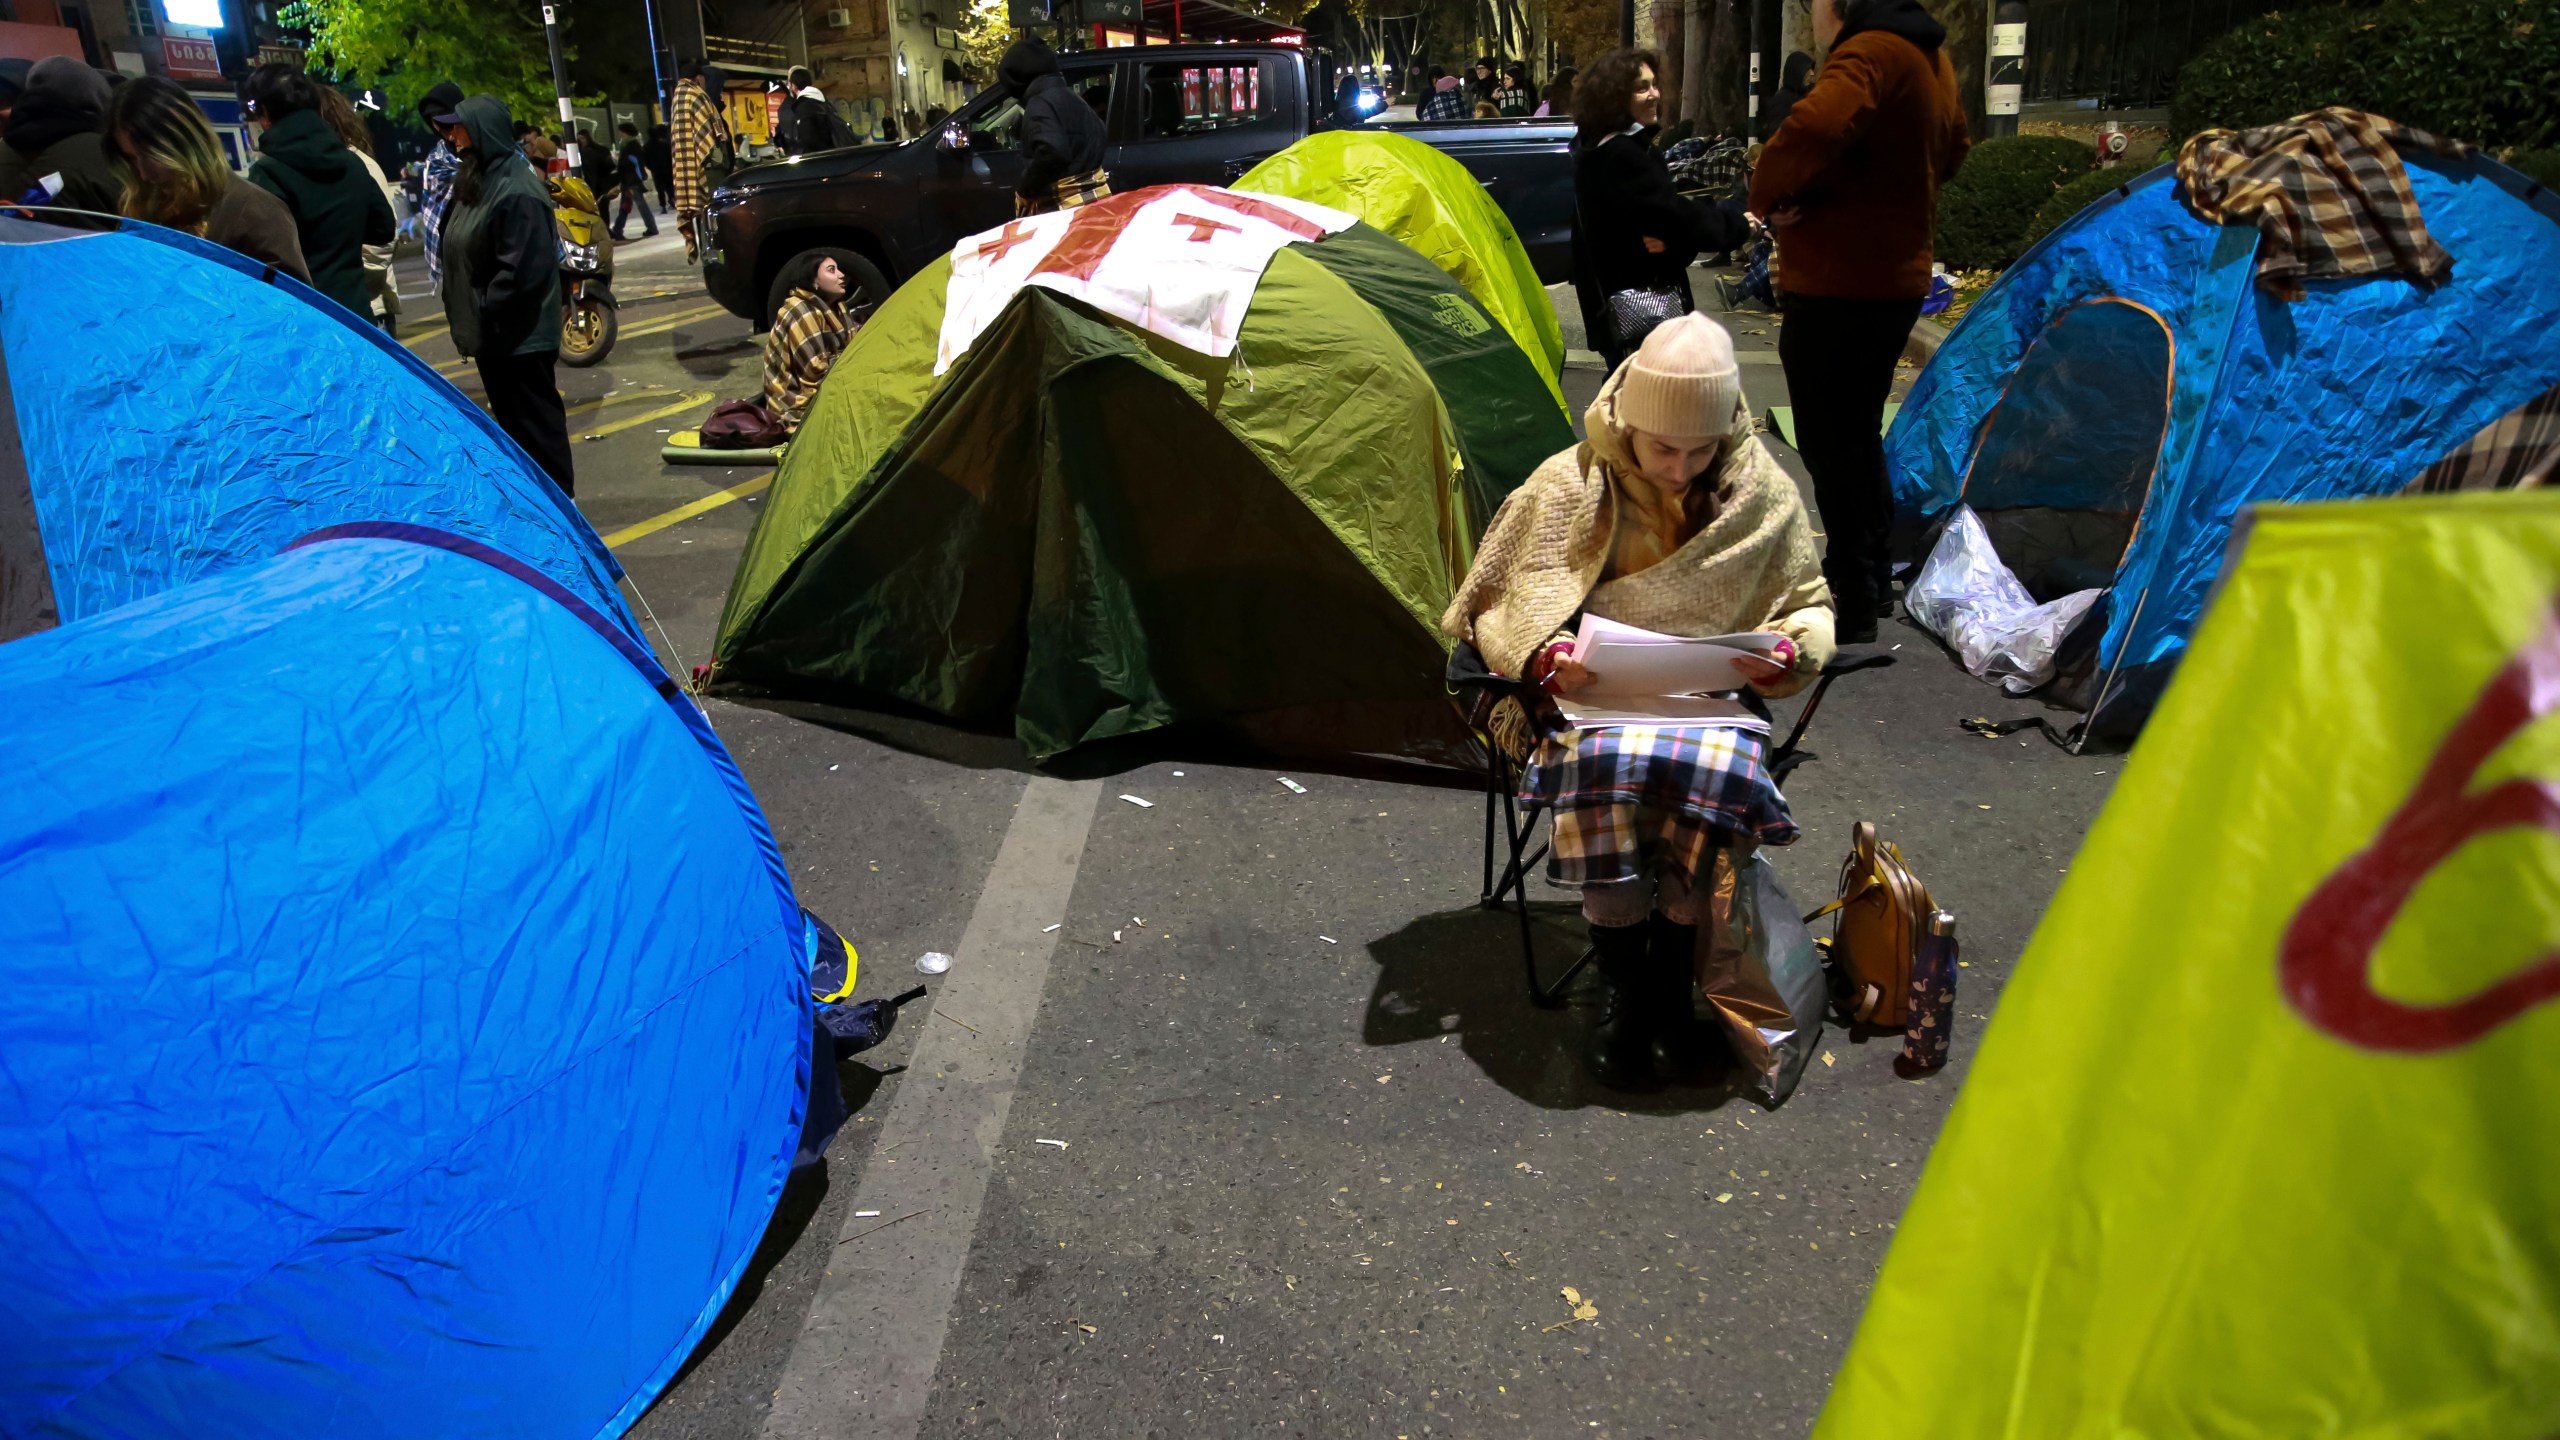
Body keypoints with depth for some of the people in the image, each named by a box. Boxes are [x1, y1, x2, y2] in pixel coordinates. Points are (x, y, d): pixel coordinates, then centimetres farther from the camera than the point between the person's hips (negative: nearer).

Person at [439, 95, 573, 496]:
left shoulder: (516, 190, -19)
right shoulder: (475, 182, 11)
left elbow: (523, 267, -25)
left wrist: (485, 312, -18)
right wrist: (464, 314, 11)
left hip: (519, 333, -10)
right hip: (491, 330, 10)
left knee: (534, 416, 0)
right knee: (509, 415, 17)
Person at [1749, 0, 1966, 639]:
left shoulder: (1868, 53, -18)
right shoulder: (1930, 56, 13)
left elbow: (1816, 128, -38)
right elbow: (1951, 151, 28)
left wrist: (1768, 193, -20)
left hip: (1837, 289, -10)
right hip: (1896, 280, 10)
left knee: (1830, 441, -2)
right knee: (1857, 432, 20)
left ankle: (1852, 602, 4)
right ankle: (1872, 575, 31)